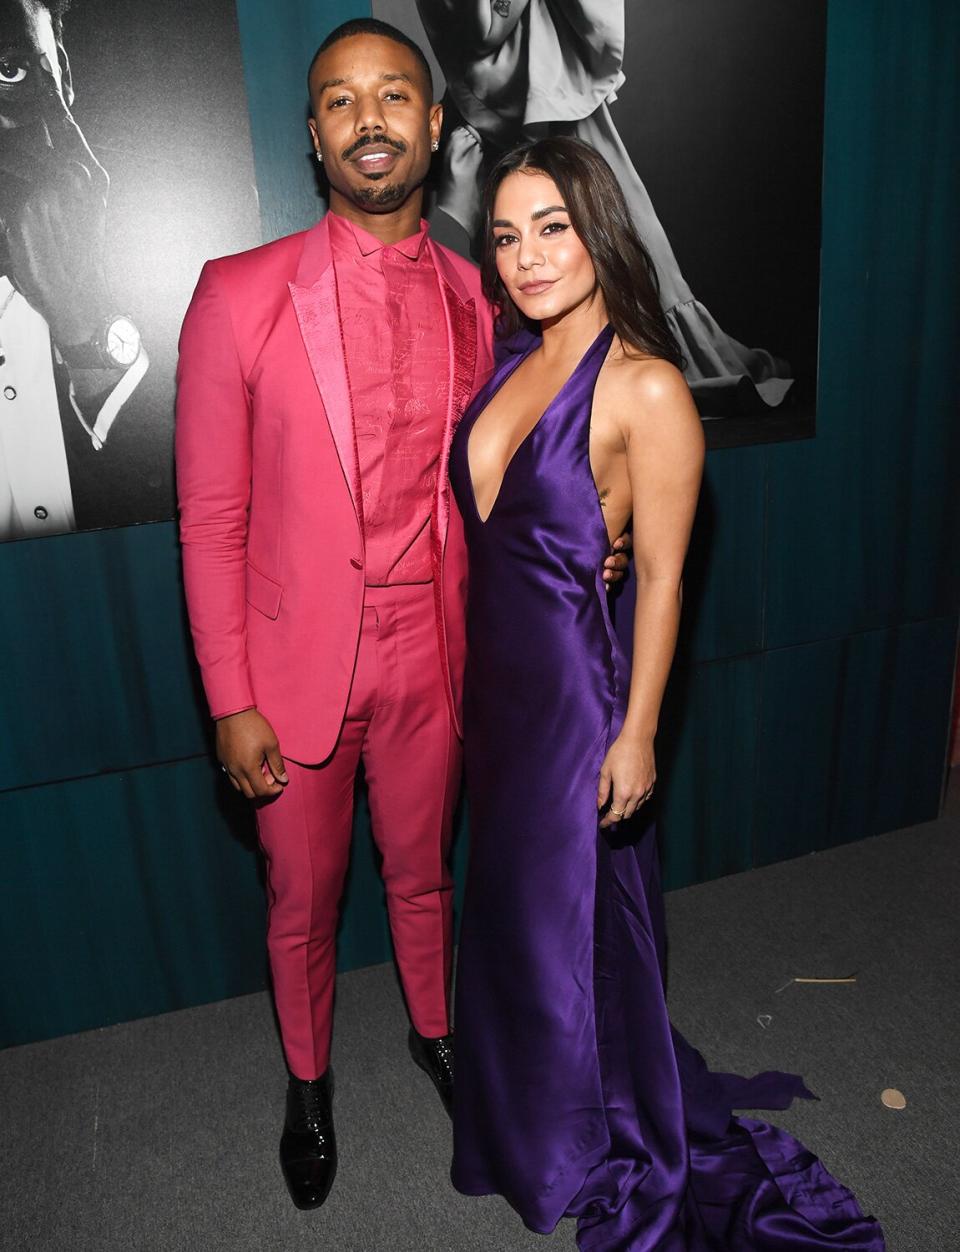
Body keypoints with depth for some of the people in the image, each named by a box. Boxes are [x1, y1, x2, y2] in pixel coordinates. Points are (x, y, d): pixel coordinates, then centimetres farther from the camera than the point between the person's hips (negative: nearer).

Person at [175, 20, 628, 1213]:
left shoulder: (476, 299, 0)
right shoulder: (238, 295, -11)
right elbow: (210, 520, -9)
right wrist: (231, 702, -11)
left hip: (429, 656, 3)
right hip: (296, 666, -2)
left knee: (420, 871, 23)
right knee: (302, 899, 17)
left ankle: (432, 1028, 52)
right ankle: (308, 1081, 46)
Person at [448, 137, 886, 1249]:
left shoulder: (647, 388, -18)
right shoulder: (513, 359, 4)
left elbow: (661, 575, -15)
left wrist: (636, 733, -13)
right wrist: (469, 677, 13)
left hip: (573, 680, -7)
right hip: (494, 670, 7)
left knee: (572, 909, 11)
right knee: (509, 896, 23)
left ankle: (610, 1152, 42)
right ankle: (525, 1105, 52)